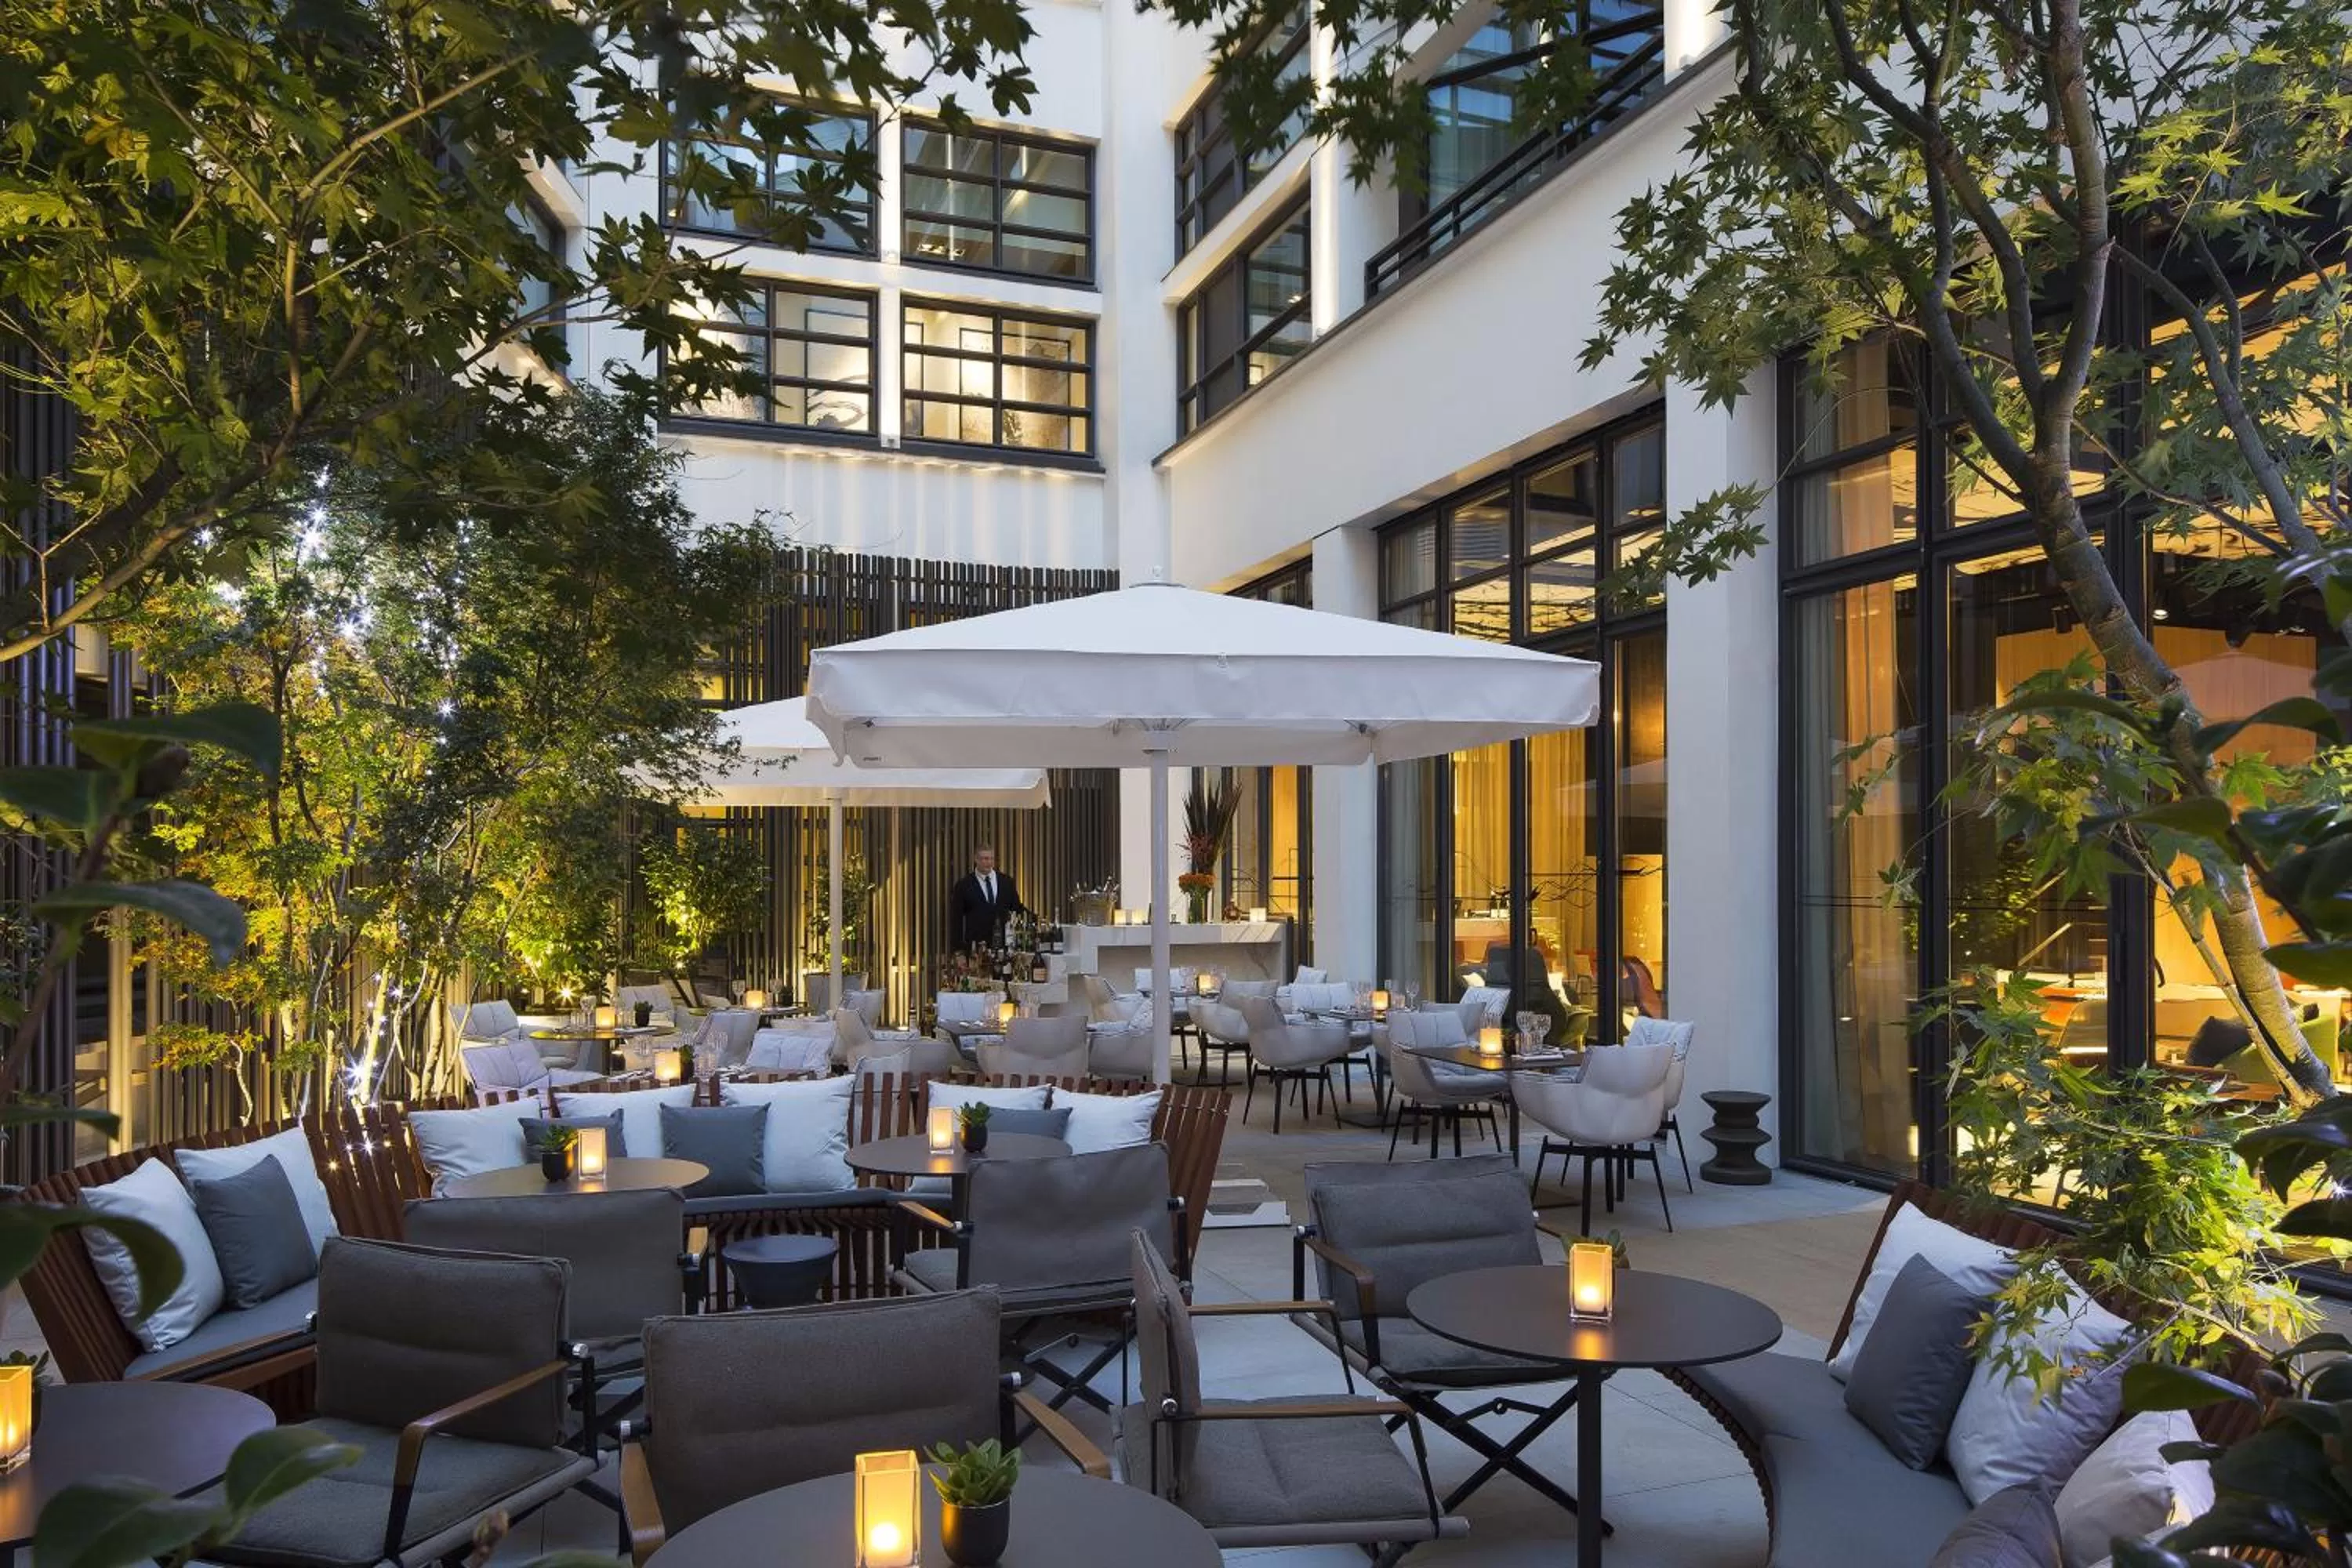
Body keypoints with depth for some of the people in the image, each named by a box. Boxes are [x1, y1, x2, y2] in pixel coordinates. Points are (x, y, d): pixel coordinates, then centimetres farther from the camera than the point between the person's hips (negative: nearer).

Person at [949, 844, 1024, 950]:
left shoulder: (1007, 881, 10)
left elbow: (1017, 909, 15)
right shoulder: (964, 885, 2)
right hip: (977, 944, -2)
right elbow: (956, 918, 1)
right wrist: (958, 947, -5)